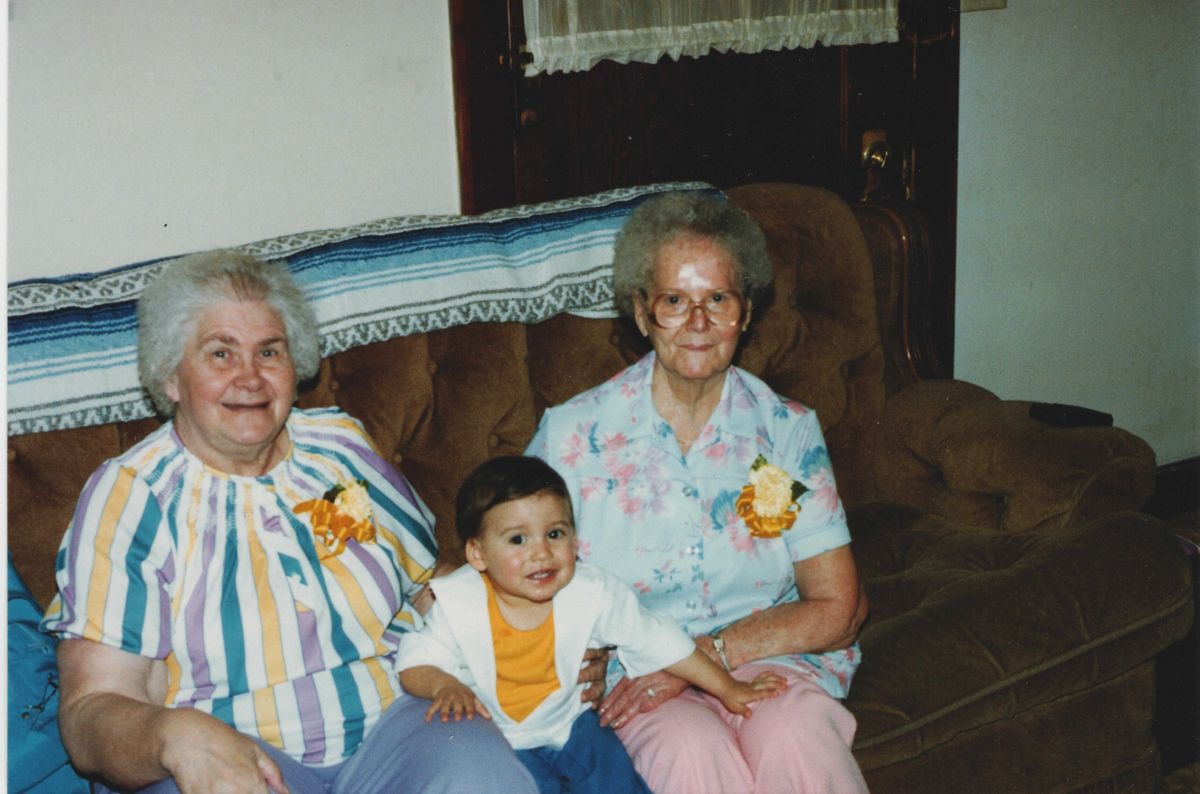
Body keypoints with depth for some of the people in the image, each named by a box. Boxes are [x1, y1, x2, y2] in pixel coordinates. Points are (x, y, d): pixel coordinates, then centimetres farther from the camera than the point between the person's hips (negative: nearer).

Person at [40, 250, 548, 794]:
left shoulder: (344, 446, 10)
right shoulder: (129, 496, -3)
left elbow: (430, 589, 18)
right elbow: (91, 712, -9)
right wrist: (178, 735, -31)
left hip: (391, 717, 3)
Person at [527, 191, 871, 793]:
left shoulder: (788, 432, 3)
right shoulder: (573, 434, -1)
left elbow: (835, 612, 1)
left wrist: (703, 653, -12)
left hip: (768, 656, 1)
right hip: (626, 672, -1)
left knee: (796, 738, -32)